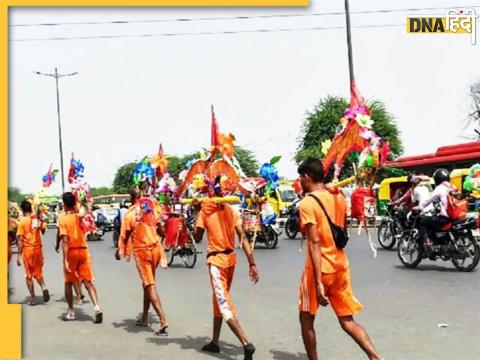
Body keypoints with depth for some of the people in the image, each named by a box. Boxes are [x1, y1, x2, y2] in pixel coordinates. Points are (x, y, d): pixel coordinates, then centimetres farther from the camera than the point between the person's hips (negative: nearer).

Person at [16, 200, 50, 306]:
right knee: (38, 272, 17)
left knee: (29, 275, 7)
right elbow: (43, 230, 13)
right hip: (38, 248, 4)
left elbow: (20, 240, -11)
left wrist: (18, 255, -6)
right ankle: (44, 288, -9)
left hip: (27, 249, -4)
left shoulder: (22, 222, -10)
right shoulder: (38, 219, 1)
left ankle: (33, 298, 9)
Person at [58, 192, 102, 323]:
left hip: (71, 252, -3)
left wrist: (65, 260, -18)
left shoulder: (62, 218, -9)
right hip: (83, 250, 3)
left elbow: (65, 240, -17)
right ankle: (96, 307, -13)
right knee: (88, 281, 3)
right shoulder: (80, 216, 5)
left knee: (69, 283, 14)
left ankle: (71, 312, 20)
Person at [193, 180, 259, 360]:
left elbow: (197, 238, 3)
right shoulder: (232, 211, 3)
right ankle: (214, 342, 31)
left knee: (224, 303, -8)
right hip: (230, 258, 6)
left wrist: (197, 212, 9)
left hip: (216, 260, -6)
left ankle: (246, 344, -21)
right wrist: (252, 264, -3)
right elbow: (243, 238, -3)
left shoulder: (204, 211, -7)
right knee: (219, 299, 20)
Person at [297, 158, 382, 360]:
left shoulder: (307, 203, -14)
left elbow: (315, 243, -21)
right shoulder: (339, 197, 7)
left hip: (319, 269, -6)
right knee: (347, 321, 12)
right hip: (341, 266, 6)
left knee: (306, 318, 14)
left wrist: (318, 282, -23)